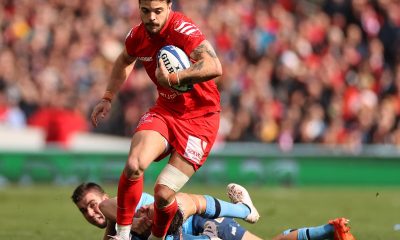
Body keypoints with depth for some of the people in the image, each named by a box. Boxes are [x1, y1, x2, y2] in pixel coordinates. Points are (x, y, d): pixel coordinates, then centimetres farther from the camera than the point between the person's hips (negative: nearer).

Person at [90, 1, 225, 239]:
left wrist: (172, 78, -39)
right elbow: (123, 62, 25)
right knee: (134, 164, -25)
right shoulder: (137, 36, -1)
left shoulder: (183, 29, -23)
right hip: (165, 110, 5)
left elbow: (214, 67, -38)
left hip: (200, 118, -5)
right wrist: (108, 98, 19)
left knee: (163, 192, -10)